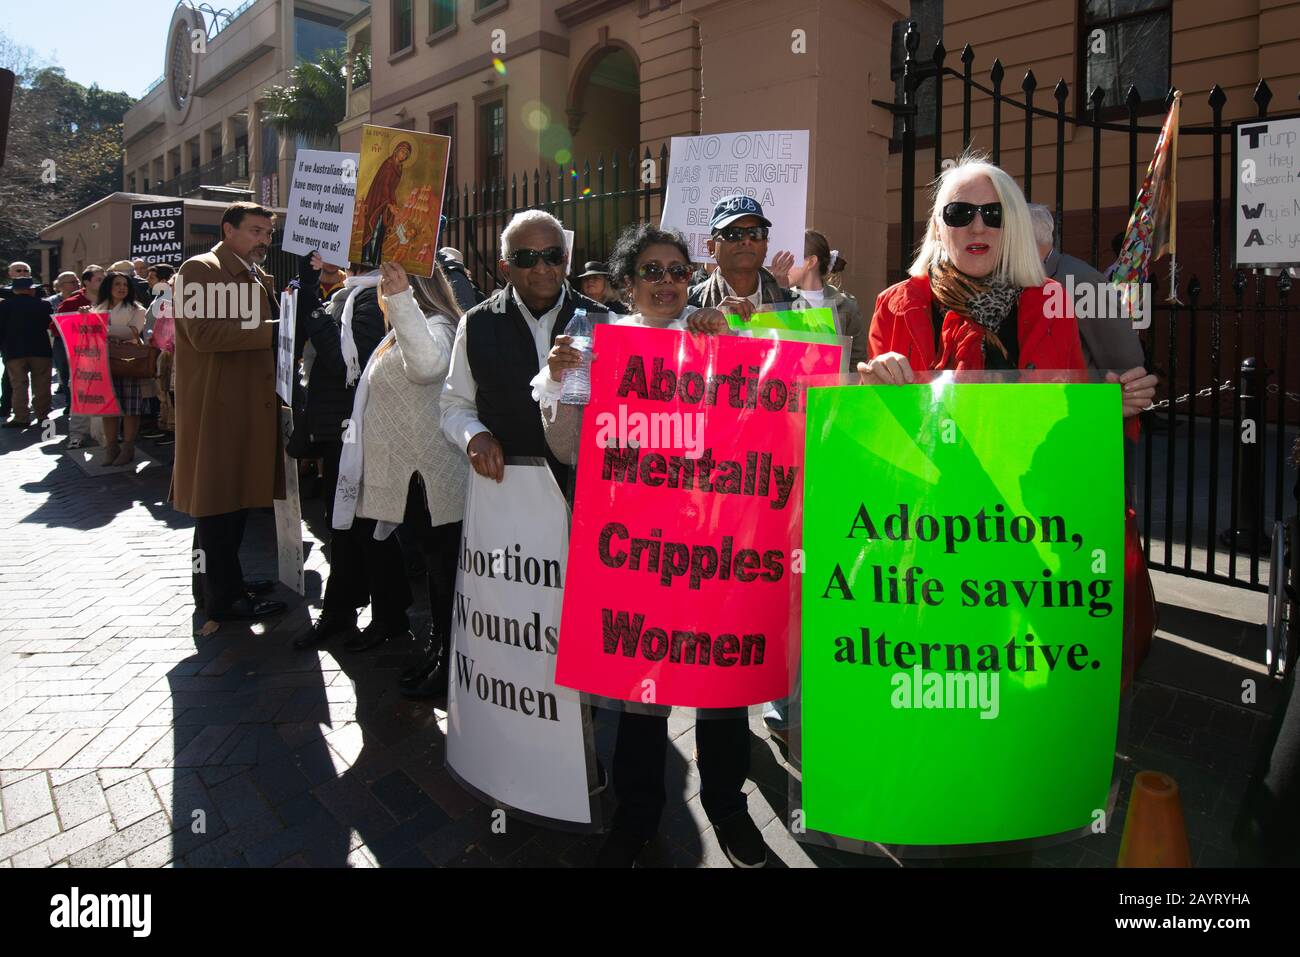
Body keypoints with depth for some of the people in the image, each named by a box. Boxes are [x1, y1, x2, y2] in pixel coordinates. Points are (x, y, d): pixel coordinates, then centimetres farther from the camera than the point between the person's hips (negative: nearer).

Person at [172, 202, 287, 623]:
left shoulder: (258, 279, 19)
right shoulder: (201, 269, -8)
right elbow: (203, 332, -22)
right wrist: (270, 330, -20)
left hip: (249, 406, 9)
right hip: (215, 407, -9)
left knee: (237, 498, 16)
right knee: (218, 501, -1)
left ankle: (224, 582, 29)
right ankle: (223, 597, 7)